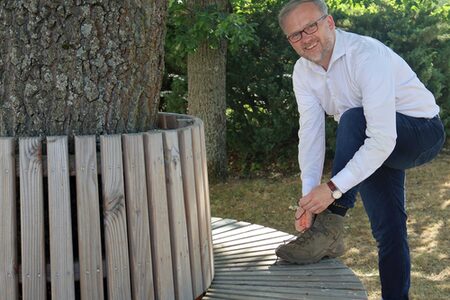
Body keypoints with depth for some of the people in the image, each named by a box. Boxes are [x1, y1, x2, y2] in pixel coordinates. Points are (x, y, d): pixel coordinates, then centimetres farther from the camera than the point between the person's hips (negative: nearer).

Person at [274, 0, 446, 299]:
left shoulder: (368, 55, -30)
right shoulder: (303, 72, -7)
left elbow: (383, 139, -38)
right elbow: (310, 133, -14)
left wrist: (333, 189, -41)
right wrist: (309, 194, -29)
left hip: (423, 133, -7)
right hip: (371, 144, 7)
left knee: (353, 118, -33)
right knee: (388, 230, 2)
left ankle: (330, 227, -31)